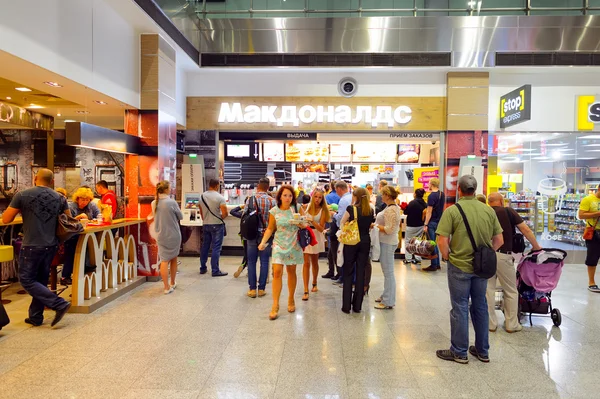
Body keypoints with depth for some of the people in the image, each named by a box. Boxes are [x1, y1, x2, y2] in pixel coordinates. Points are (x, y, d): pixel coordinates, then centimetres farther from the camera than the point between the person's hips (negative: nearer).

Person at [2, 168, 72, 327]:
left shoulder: (22, 195, -8)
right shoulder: (60, 198, 3)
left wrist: (19, 210, 13)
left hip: (32, 246, -5)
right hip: (51, 245, 5)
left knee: (27, 280, 6)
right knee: (41, 280, 15)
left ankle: (59, 304, -5)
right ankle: (35, 317, 22)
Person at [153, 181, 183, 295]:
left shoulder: (154, 203, -1)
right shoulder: (172, 202, -17)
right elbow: (181, 216, -4)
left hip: (161, 235, 3)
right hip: (173, 235, -3)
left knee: (164, 260, 5)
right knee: (173, 259, 15)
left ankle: (167, 287, 5)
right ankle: (172, 283, 29)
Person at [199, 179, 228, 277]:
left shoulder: (202, 196, 5)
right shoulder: (220, 197, -14)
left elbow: (201, 212, 14)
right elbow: (225, 213, -19)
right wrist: (221, 218, 1)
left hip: (205, 225, 6)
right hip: (217, 225, -6)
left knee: (205, 246, 15)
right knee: (216, 248, -2)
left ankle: (203, 268, 23)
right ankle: (215, 271, 0)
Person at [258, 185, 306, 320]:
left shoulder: (296, 209, -3)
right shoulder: (274, 211, -5)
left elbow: (304, 226, 5)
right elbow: (270, 229, 2)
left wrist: (301, 224, -17)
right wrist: (263, 242, -10)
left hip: (293, 245, 1)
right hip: (279, 245, -1)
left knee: (291, 272, 11)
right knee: (277, 272, -10)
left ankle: (291, 300, 30)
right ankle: (275, 305, -4)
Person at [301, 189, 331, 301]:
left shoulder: (323, 210, -4)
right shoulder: (307, 206, -3)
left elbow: (321, 228, -9)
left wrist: (312, 221, -24)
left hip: (316, 237, 1)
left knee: (314, 262, 15)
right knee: (306, 263, -8)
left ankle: (314, 283, 39)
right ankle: (306, 290, -7)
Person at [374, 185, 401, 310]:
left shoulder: (390, 210, -20)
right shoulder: (394, 207, 12)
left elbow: (389, 229, -24)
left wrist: (375, 226, -13)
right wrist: (377, 224, 7)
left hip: (388, 243, -10)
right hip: (387, 242, 10)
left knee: (388, 272, -2)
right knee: (387, 271, 19)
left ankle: (388, 302, 8)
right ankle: (386, 295, 31)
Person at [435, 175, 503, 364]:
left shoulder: (452, 211, -14)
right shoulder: (489, 211, 0)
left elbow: (442, 241, -18)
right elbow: (499, 240, 4)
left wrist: (447, 257, -2)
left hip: (459, 266, -4)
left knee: (460, 308, 6)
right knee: (480, 306, 17)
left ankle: (459, 352, 18)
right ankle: (482, 351, 30)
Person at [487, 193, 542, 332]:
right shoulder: (508, 211, 4)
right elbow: (525, 229, 0)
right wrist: (536, 246, 10)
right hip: (503, 255, -2)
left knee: (489, 290, 11)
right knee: (511, 291, 13)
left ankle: (491, 324, 16)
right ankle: (511, 324, 21)